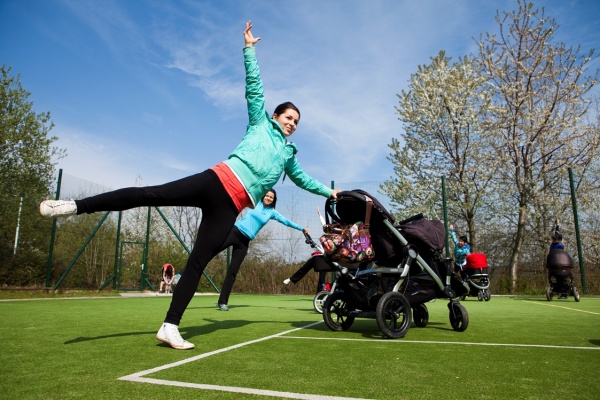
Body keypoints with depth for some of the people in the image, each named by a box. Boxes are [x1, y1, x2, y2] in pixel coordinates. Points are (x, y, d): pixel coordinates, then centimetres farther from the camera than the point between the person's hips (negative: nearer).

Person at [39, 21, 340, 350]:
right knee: (148, 194, -18)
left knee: (198, 263, -4)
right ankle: (74, 206, -11)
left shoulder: (289, 155, 27)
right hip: (216, 181, -2)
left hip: (230, 207, 2)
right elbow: (254, 86, 13)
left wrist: (327, 191, 44)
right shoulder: (260, 123, 17)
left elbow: (302, 179, 40)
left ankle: (170, 328, -4)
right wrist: (249, 48, 9)